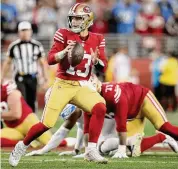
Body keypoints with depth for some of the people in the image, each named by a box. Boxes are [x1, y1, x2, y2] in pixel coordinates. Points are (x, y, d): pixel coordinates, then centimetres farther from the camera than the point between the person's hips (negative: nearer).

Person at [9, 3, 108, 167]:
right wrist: (65, 51, -29)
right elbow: (50, 59, -11)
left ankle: (91, 150, -17)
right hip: (63, 85, -3)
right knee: (47, 123, -8)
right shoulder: (64, 34, -4)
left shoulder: (97, 40, 4)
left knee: (100, 108, -24)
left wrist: (96, 61, -21)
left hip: (82, 87, 3)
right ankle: (21, 147, 17)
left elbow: (103, 67, 1)